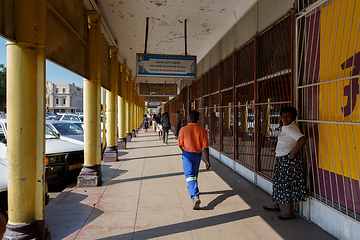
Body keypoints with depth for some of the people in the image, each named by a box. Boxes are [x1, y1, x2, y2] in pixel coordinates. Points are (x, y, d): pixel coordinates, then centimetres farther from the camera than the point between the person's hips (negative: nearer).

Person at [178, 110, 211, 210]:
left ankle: (195, 197, -21)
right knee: (195, 174, 24)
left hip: (187, 154, -3)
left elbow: (180, 144, -1)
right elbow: (205, 146, -10)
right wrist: (207, 161, -6)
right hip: (197, 155, 3)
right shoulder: (202, 130, -9)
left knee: (189, 175, -4)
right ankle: (193, 189, 47)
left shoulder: (183, 129, -12)